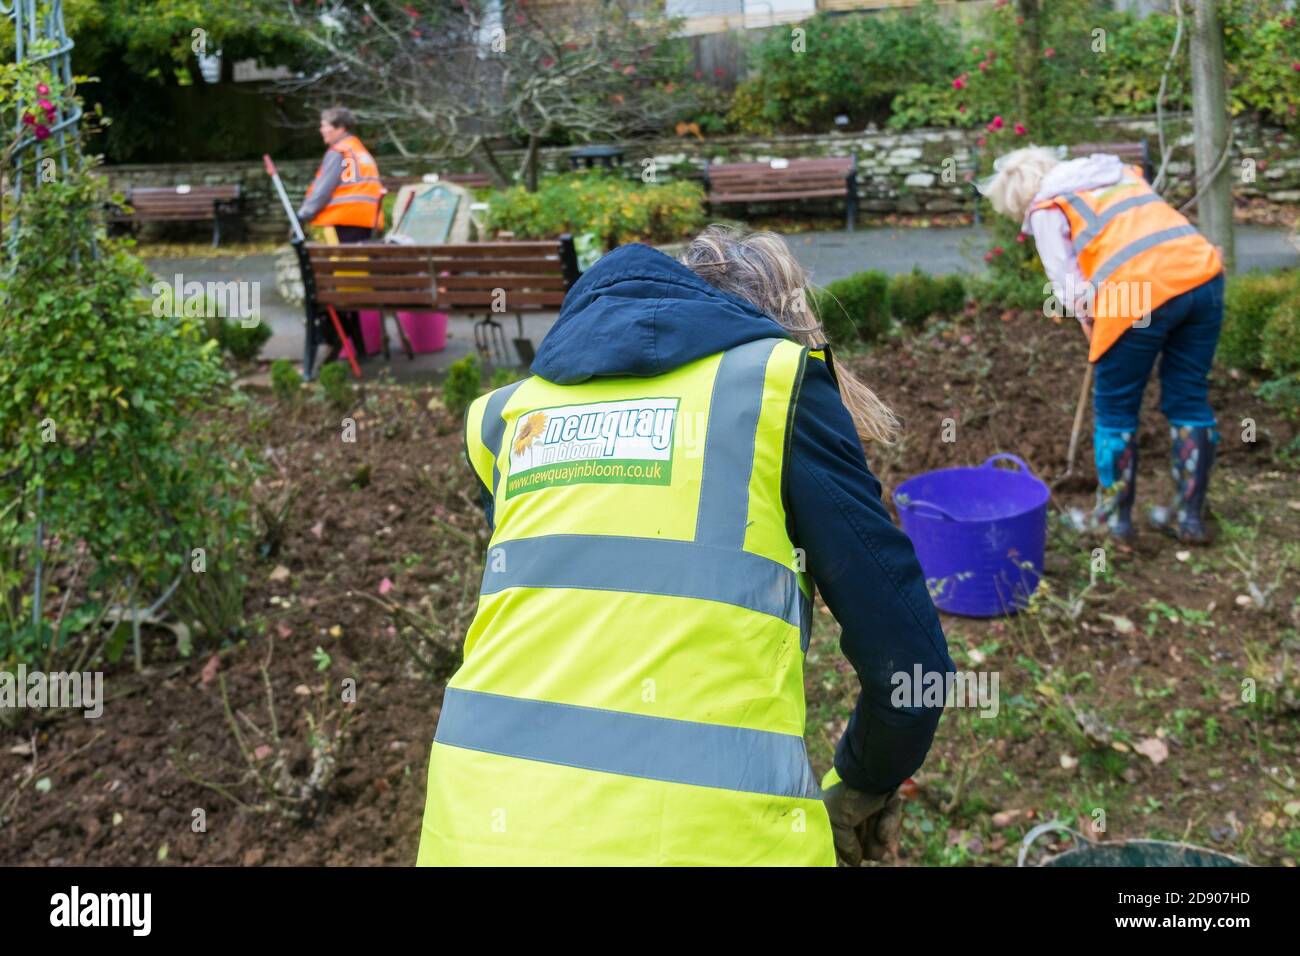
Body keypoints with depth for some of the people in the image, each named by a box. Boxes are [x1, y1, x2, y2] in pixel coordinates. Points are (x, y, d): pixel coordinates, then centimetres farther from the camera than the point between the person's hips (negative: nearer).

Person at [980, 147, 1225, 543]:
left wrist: (1092, 326, 13)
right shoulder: (1119, 173, 28)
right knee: (1189, 401, 16)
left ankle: (1114, 517, 21)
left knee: (1115, 410, 11)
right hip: (1203, 274, 6)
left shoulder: (1047, 208, 9)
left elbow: (1068, 284, 0)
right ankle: (1190, 516, 24)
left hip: (1140, 295, -6)